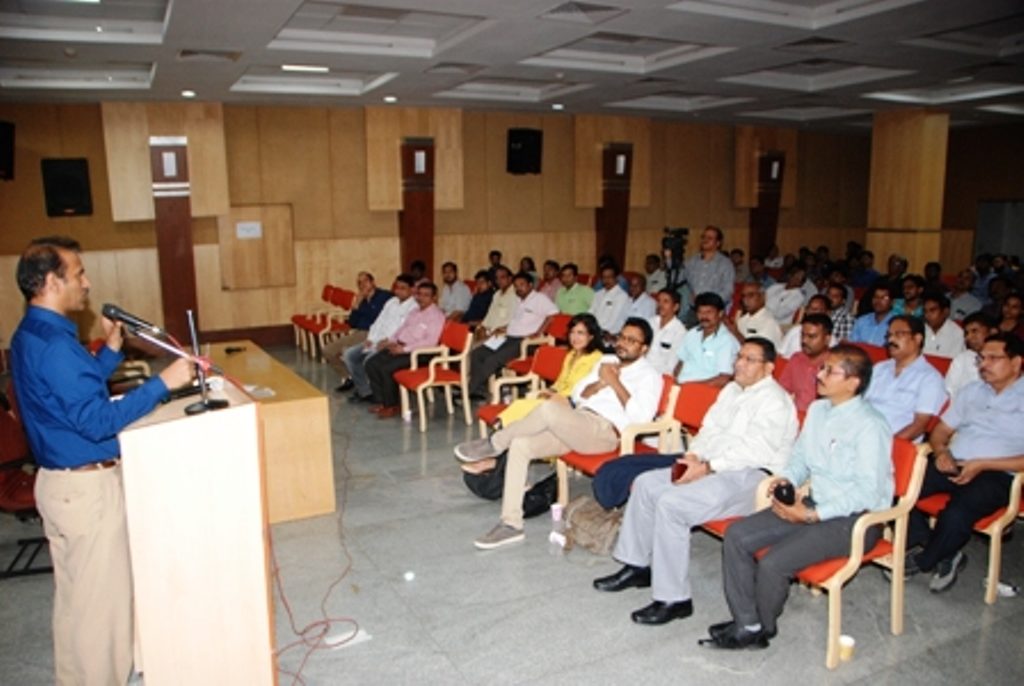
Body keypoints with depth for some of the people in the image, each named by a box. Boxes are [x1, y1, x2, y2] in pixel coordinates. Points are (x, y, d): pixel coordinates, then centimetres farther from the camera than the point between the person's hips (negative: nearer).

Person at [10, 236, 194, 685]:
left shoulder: (30, 335, 8)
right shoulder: (54, 344, -25)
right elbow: (97, 420, -28)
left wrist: (111, 348, 10)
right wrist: (162, 382, -29)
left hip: (60, 480, 11)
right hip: (87, 487, -11)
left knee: (74, 593, 22)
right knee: (101, 597, 3)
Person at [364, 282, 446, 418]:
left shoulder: (436, 315, -9)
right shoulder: (414, 311, 18)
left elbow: (431, 341, -20)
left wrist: (404, 349, -22)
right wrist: (391, 341, 2)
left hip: (415, 352, -8)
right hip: (398, 346, 8)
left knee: (387, 368, -26)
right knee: (371, 364, -8)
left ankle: (391, 406, -7)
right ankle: (380, 401, 0)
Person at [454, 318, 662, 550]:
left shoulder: (649, 376, 2)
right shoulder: (606, 361, 23)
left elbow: (640, 417, -13)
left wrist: (614, 383, -12)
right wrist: (600, 383, -2)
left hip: (604, 431, -7)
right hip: (575, 424, 8)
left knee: (548, 408, -33)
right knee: (520, 444, -15)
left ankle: (494, 444, -9)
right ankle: (511, 524, -11)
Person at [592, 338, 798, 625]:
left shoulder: (774, 402, -11)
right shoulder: (732, 389, 17)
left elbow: (753, 450, -20)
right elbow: (709, 428, 16)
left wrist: (705, 468, -23)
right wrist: (693, 455, -4)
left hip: (751, 476, -10)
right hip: (712, 467, 10)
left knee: (670, 503, -26)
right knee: (646, 483, 0)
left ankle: (674, 599, -16)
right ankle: (637, 566, 11)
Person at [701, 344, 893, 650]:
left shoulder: (869, 426, -19)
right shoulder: (817, 410, 6)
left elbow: (868, 492, -21)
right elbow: (800, 456, 17)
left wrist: (812, 515, -23)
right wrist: (786, 479, -4)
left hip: (854, 518, -8)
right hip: (816, 504, 8)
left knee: (772, 563, -23)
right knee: (737, 535, -6)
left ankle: (763, 628, 8)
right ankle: (746, 622, 3)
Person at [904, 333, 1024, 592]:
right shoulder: (971, 391, 20)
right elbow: (940, 431, 20)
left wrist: (982, 464, -17)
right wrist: (941, 451, -2)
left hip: (996, 474, -5)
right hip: (953, 463, 6)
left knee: (955, 515, -34)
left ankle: (922, 560, -3)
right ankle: (943, 555, -4)